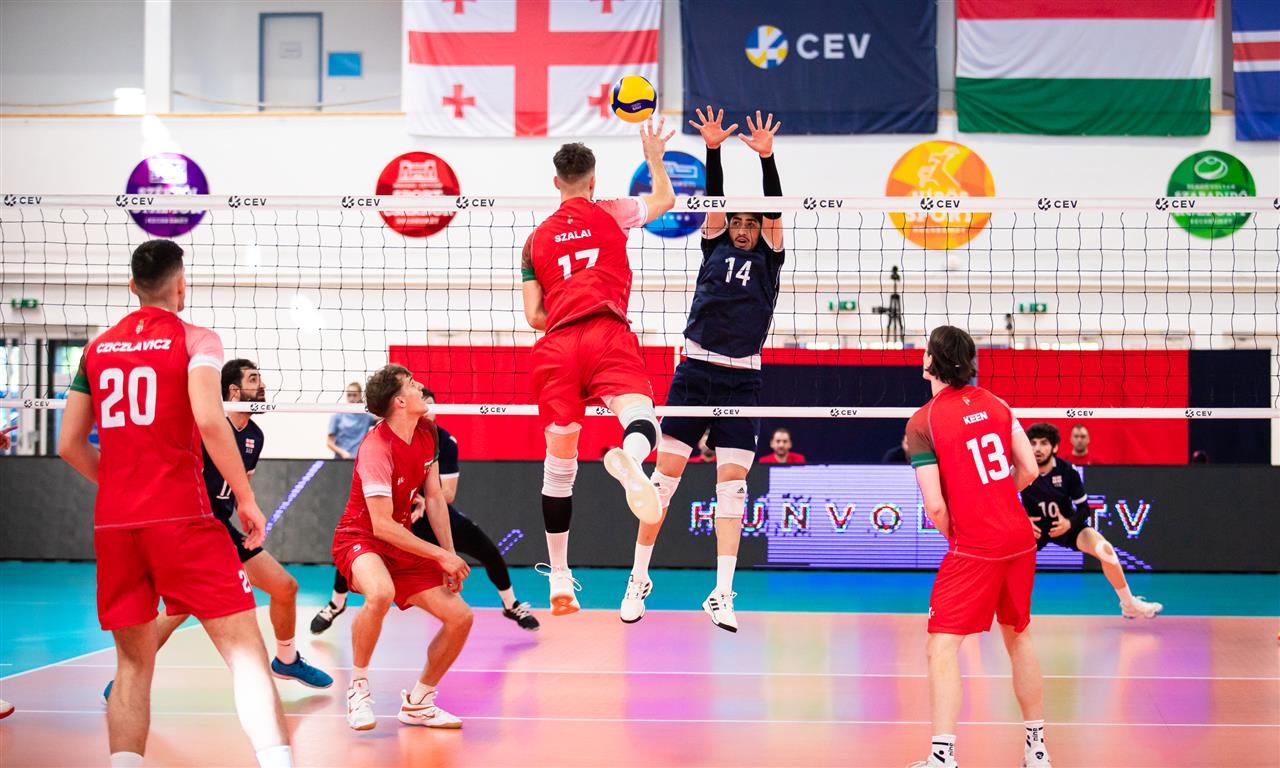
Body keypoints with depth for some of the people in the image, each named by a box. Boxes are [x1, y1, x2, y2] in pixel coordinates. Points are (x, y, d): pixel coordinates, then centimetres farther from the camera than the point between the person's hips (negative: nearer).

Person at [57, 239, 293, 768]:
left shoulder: (97, 348, 13)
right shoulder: (194, 339, -1)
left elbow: (69, 445, 13)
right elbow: (209, 420, -17)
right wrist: (246, 498, -8)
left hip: (113, 523, 5)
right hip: (181, 517, -5)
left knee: (133, 663, 12)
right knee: (243, 647, -5)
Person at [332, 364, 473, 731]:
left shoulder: (427, 433, 1)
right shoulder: (377, 448, -24)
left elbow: (435, 498, 8)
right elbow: (382, 525, -25)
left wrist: (451, 556, 0)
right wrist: (441, 556, -21)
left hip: (403, 544, 8)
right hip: (359, 538, -8)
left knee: (460, 617, -3)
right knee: (381, 593, -41)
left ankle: (418, 704, 16)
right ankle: (358, 687, -19)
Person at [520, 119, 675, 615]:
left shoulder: (536, 240, 21)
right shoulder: (610, 215, 16)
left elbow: (534, 316, 15)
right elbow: (666, 200, 35)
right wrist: (655, 157, 50)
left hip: (557, 347, 3)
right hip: (608, 334, -3)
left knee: (558, 466, 10)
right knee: (641, 420, -20)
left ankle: (559, 580, 17)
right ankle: (628, 461, -61)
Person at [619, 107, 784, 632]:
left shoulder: (768, 257, 11)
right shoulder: (715, 247, 12)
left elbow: (774, 210, -3)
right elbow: (714, 199, 0)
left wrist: (766, 157, -17)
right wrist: (713, 150, -15)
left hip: (742, 381, 0)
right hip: (695, 371, 0)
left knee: (732, 487, -3)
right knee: (664, 476, 0)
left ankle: (722, 595, -4)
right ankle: (639, 580, 9)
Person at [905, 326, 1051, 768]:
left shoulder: (922, 423, -10)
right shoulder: (994, 404, 6)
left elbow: (935, 506, -13)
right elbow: (1029, 470, 5)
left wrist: (952, 535, 6)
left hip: (972, 548, -6)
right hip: (1019, 538, 6)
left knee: (942, 647, -6)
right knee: (1018, 636, 19)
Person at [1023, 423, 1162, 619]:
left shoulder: (1067, 471, -16)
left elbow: (1083, 508, -8)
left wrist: (1069, 523, -28)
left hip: (1066, 525, 0)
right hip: (1033, 527, 0)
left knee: (1105, 549, -22)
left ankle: (1129, 605, -4)